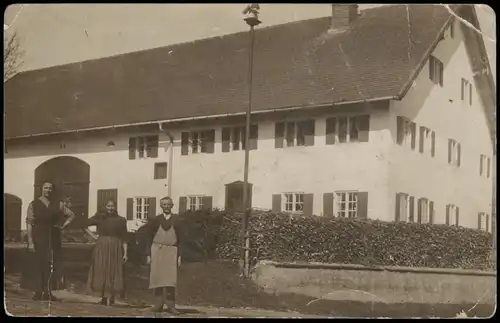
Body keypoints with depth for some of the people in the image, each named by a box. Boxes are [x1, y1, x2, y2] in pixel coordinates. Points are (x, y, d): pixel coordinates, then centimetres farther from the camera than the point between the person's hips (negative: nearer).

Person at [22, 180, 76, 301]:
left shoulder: (58, 205, 8)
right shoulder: (33, 205, -1)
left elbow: (72, 215, 18)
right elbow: (29, 224, -6)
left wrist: (63, 226, 3)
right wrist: (30, 242, -14)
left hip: (54, 239, 3)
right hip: (38, 239, -3)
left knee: (52, 265, 2)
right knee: (38, 265, -2)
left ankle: (48, 292, 9)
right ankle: (38, 292, 5)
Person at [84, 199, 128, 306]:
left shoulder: (121, 220, 2)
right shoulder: (100, 217, 4)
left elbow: (124, 238, 0)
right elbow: (85, 225, 13)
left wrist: (125, 253, -7)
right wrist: (93, 235, 2)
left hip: (115, 249, -1)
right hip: (101, 248, 1)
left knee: (113, 272, -1)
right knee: (101, 272, 4)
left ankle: (110, 298, 5)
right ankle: (103, 296, 13)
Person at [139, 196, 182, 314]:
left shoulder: (176, 221, 6)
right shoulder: (155, 220, 7)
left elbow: (180, 239, 5)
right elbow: (149, 238, 8)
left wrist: (179, 255, -1)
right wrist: (148, 254, 1)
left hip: (171, 251, -1)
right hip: (157, 250, 1)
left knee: (170, 278, -8)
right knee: (157, 277, 1)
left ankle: (170, 305, -8)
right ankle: (159, 303, 8)